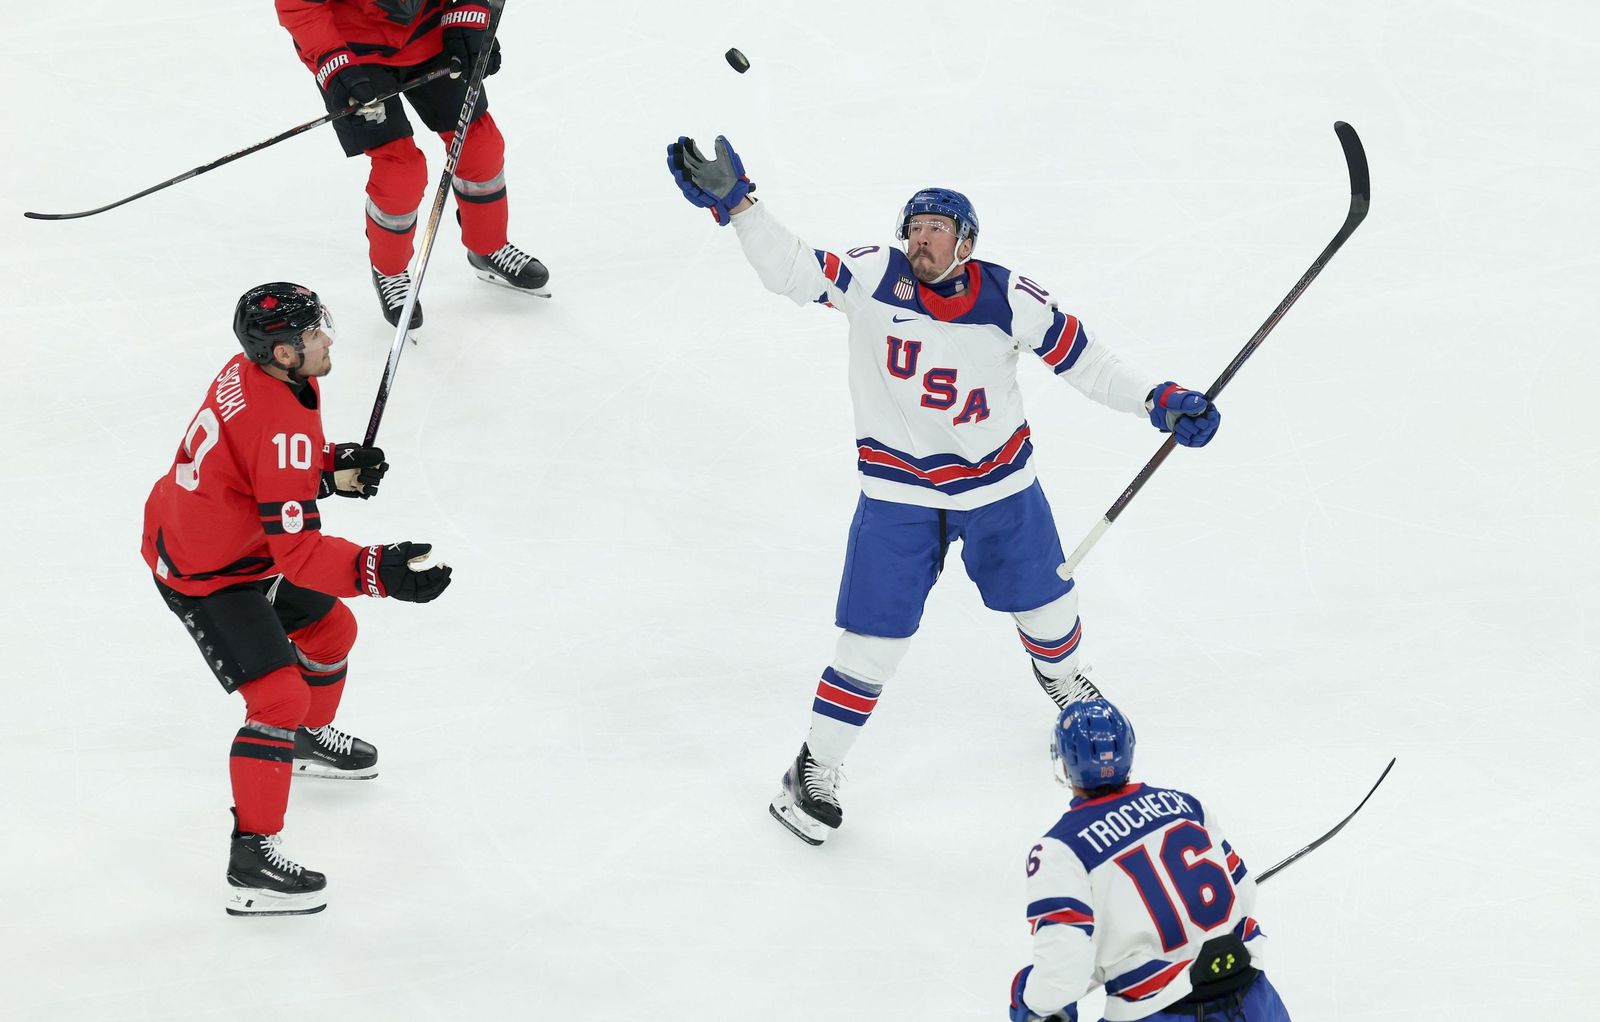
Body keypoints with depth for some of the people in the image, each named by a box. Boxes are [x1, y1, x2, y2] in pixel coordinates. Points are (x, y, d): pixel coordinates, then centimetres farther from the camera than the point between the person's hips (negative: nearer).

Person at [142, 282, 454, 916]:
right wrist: (379, 572, -44)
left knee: (332, 630, 26)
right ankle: (251, 862, -13)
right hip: (202, 575, -10)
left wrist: (336, 469, -1)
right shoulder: (281, 427, -35)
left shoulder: (253, 371, -6)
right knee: (279, 697, -16)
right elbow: (299, 553, -36)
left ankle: (311, 741, 54)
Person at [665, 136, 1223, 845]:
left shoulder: (1009, 299, -11)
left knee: (1043, 601, 20)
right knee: (874, 639, -5)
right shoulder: (875, 278, -14)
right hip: (898, 492, -2)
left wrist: (1159, 401, -10)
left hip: (998, 481, 2)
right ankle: (813, 771, 9)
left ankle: (1062, 680, 56)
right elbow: (793, 271, -19)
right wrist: (734, 201, -31)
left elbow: (1079, 357, -2)